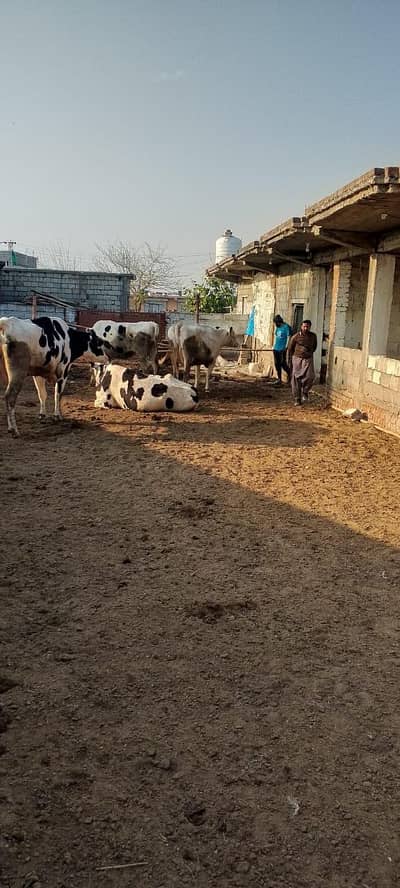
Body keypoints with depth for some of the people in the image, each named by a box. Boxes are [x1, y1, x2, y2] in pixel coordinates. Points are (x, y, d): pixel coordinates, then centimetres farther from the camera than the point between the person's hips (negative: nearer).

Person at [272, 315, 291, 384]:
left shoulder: (286, 327, -9)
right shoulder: (277, 327, 13)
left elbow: (288, 337, -11)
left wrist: (286, 347, -16)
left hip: (282, 348, -8)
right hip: (276, 348, 8)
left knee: (283, 363, -6)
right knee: (277, 364, 7)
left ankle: (289, 374, 16)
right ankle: (279, 378, 13)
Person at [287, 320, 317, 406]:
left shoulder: (313, 336, 3)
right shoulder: (296, 336, -5)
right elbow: (290, 348, 5)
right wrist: (291, 359, 6)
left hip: (308, 359, 1)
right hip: (297, 358, -1)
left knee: (309, 376, -18)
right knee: (296, 379, -2)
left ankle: (305, 392, 9)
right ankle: (297, 399, 8)